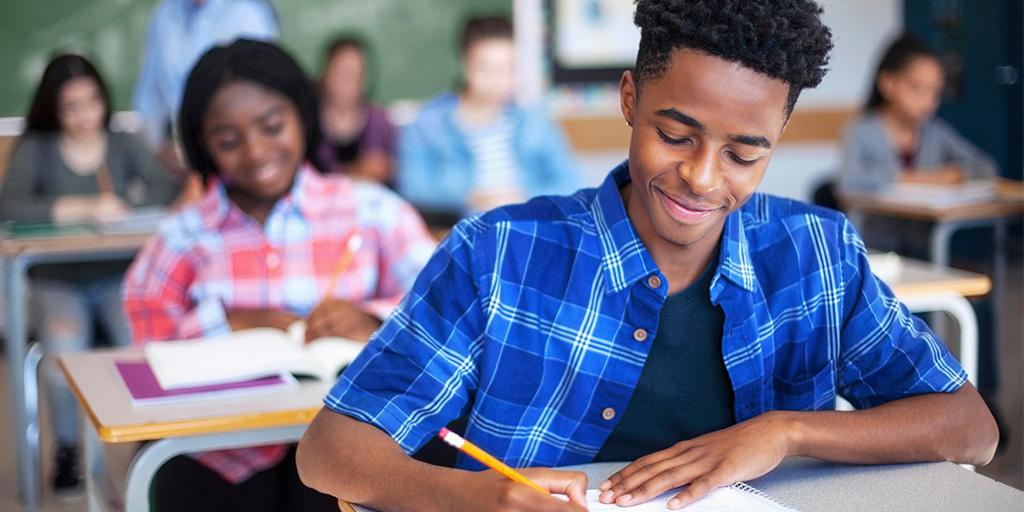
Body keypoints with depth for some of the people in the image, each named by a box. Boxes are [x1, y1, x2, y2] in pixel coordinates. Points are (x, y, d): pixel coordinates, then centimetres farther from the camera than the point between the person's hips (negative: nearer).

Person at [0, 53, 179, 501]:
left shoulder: (125, 144, 8)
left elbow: (169, 193, -6)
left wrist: (123, 204, -24)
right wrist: (82, 208, -28)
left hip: (119, 277, 1)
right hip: (58, 281, -1)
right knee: (63, 352, -32)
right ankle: (66, 450, -7)